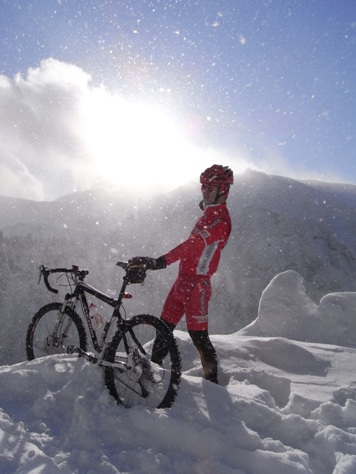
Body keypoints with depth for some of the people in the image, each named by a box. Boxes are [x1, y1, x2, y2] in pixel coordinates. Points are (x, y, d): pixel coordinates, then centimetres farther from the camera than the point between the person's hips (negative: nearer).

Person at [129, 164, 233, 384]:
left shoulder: (220, 218, -16)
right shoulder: (210, 213, 17)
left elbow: (195, 243, -29)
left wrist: (162, 261, -38)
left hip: (196, 283, -9)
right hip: (184, 278, 9)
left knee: (198, 335, -2)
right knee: (164, 327, 12)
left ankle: (212, 382, 13)